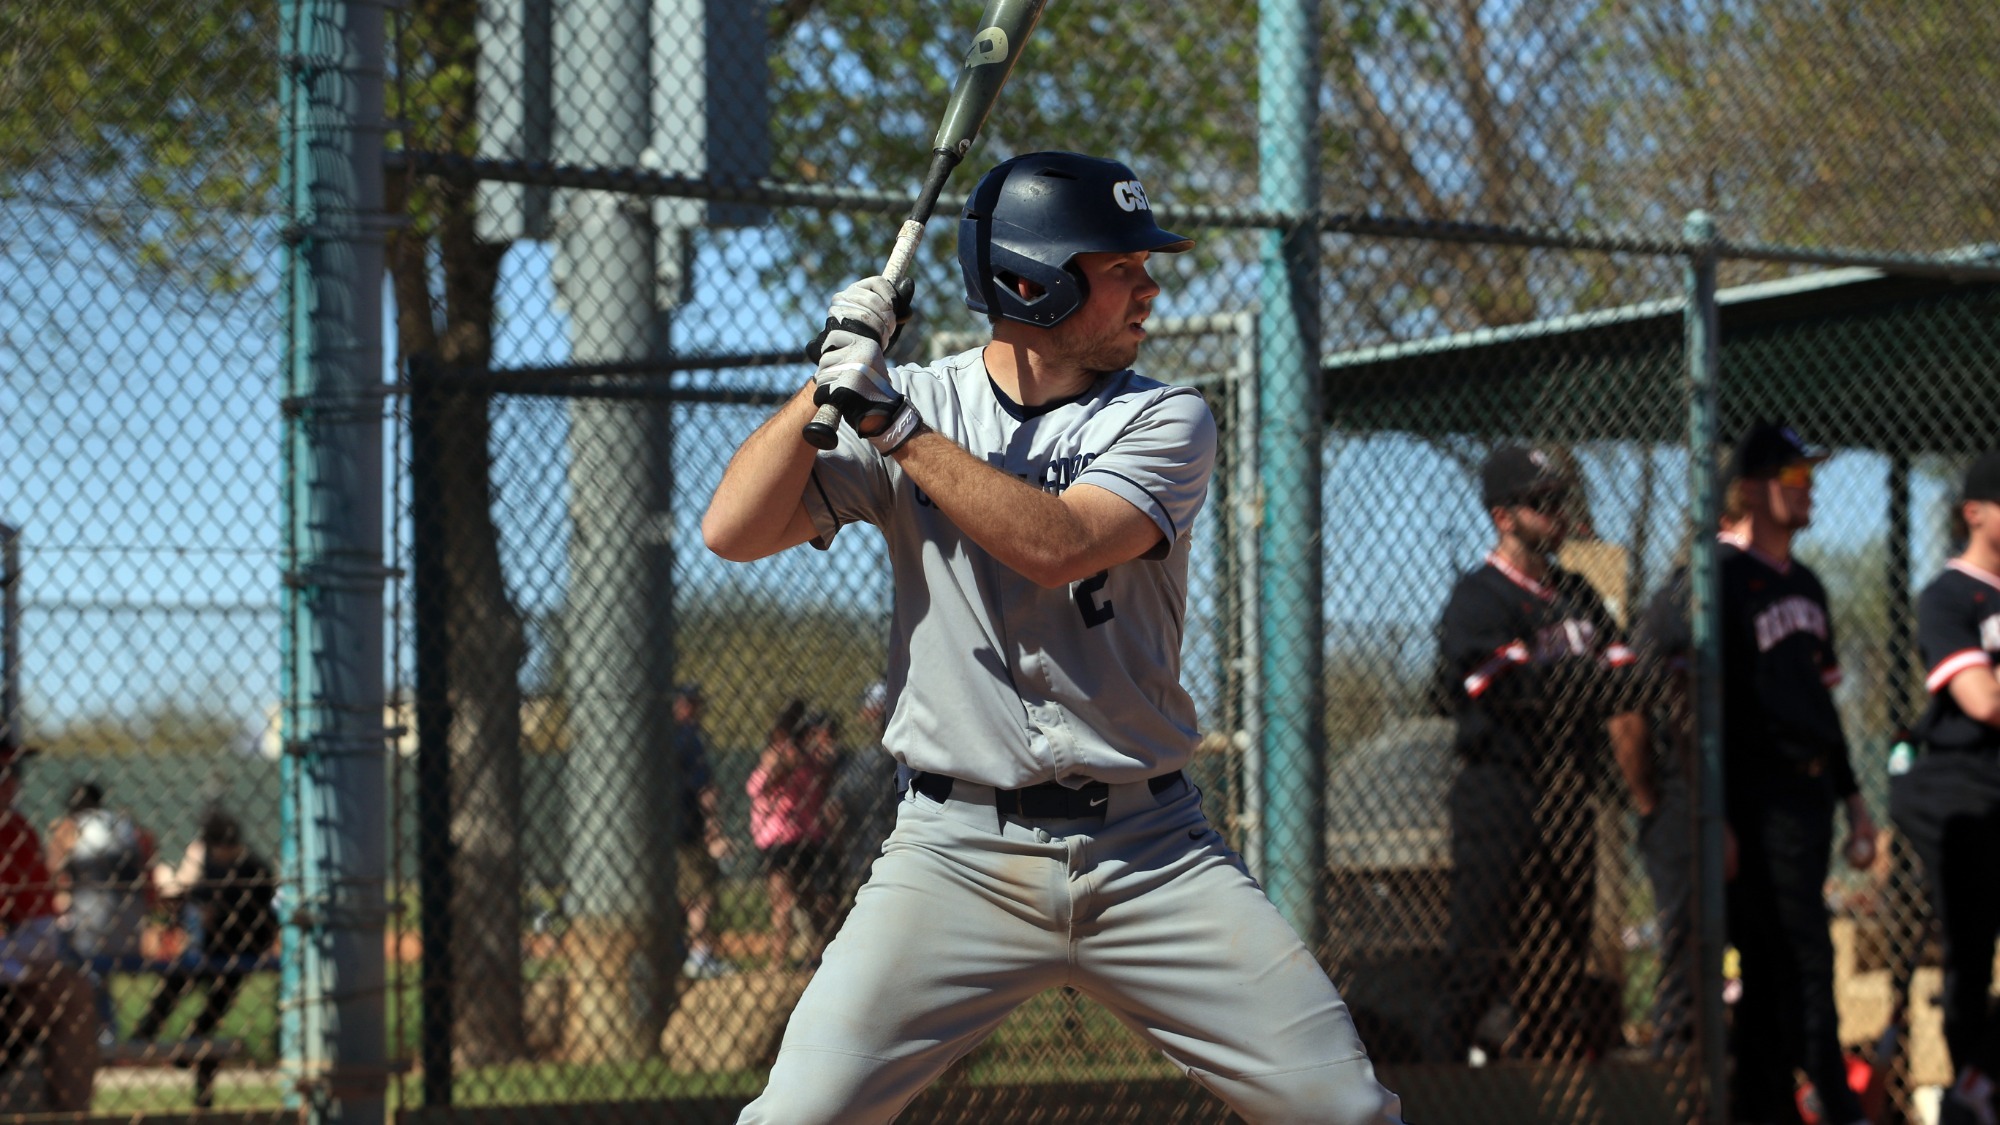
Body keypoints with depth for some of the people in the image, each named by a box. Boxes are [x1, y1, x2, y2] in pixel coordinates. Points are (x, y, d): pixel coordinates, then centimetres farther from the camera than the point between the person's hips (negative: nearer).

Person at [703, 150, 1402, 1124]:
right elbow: (734, 531, -4)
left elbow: (1057, 545, -17)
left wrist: (897, 425, -18)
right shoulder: (909, 402, 4)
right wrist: (831, 379, -12)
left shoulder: (1165, 420, 1)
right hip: (957, 851, -1)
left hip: (1150, 852, 1)